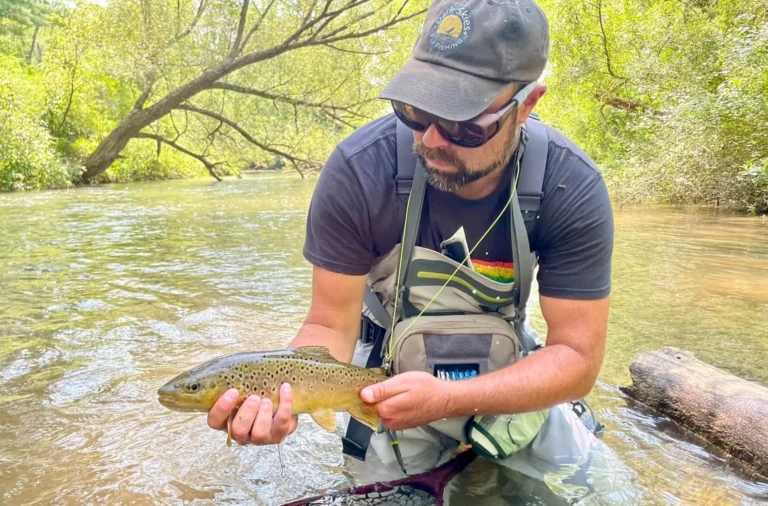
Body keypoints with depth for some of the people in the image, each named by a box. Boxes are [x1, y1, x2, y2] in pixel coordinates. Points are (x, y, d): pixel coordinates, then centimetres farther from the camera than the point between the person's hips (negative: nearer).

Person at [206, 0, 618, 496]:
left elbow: (577, 358, -24)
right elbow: (332, 326, -21)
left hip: (510, 371, 2)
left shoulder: (574, 188, -26)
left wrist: (449, 399, -38)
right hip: (390, 360, -1)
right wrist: (277, 389, -42)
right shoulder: (358, 170, -29)